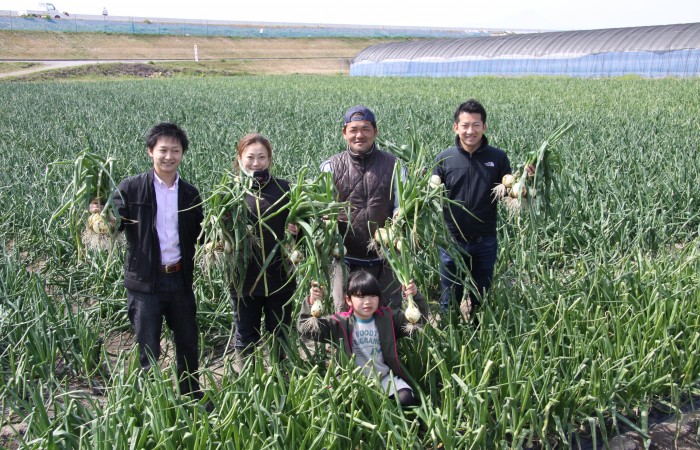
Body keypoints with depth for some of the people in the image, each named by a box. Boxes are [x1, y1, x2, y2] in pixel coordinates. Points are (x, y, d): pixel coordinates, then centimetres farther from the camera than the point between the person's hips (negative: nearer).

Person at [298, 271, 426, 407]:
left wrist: (415, 298, -14)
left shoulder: (388, 318, 3)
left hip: (385, 377, 2)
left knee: (407, 399, -21)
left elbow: (418, 320, 3)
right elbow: (306, 329, -8)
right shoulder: (340, 323, -3)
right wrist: (311, 304, -23)